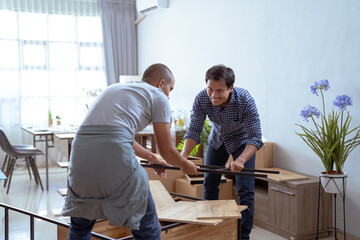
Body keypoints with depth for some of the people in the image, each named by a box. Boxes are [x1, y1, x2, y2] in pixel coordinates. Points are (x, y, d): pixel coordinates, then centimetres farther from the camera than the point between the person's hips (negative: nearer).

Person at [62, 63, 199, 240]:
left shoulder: (114, 88, 31)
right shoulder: (158, 96, 12)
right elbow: (167, 151, 12)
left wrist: (151, 157, 54)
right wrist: (185, 165, 33)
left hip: (80, 156, 7)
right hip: (116, 160, -6)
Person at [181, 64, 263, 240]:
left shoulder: (245, 100, -37)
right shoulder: (201, 99, -28)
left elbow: (255, 138, -36)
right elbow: (194, 131, -23)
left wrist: (240, 161, -53)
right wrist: (184, 155, -40)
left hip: (242, 141, -3)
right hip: (217, 139, 4)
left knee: (245, 191, -10)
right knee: (209, 185, 11)